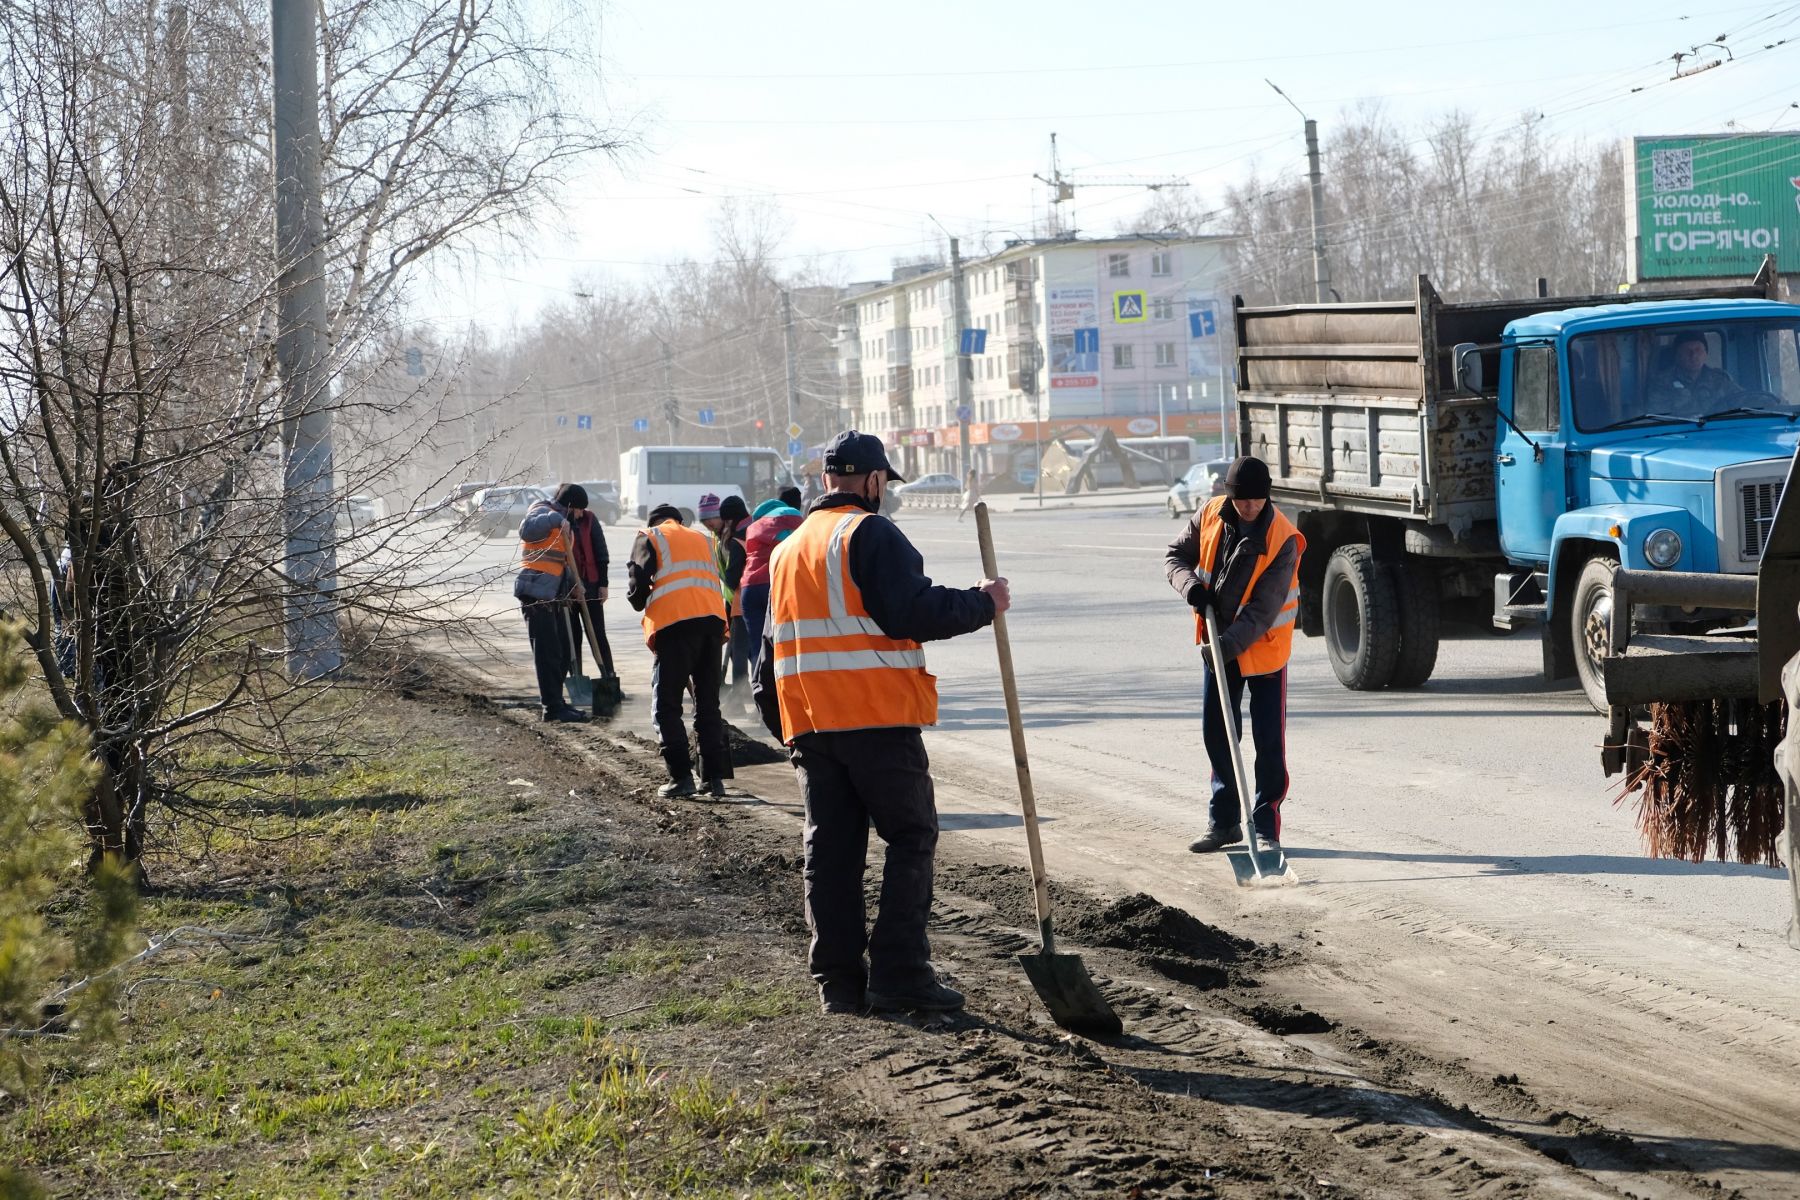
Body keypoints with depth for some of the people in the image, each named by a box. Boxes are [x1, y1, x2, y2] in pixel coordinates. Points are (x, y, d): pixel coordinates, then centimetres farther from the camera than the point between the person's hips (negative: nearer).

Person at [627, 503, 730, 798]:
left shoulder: (649, 538, 12)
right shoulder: (703, 539, 27)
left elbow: (638, 584, 1)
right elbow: (718, 583, 21)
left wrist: (639, 602, 23)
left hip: (674, 622, -5)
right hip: (713, 618, 5)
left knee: (666, 704, 2)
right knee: (708, 704, 12)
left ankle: (681, 776, -6)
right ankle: (714, 777, 8)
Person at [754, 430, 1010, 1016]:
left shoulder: (789, 549, 19)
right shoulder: (870, 533, -7)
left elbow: (772, 643, 23)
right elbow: (912, 611, -18)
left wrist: (779, 720, 28)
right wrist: (981, 603, -5)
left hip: (809, 722, 7)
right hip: (878, 721, -7)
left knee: (831, 848, 9)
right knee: (911, 836, 0)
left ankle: (838, 981, 9)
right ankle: (898, 972, -7)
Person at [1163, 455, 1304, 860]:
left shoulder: (1282, 540, -22)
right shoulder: (1210, 516, -7)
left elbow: (1264, 610, -24)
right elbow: (1176, 556, 2)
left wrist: (1231, 644, -33)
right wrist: (1190, 584, -19)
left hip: (1263, 647, -5)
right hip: (1218, 644, 5)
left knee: (1269, 741, -3)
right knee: (1217, 734, 11)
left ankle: (1266, 827, 5)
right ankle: (1224, 821, 22)